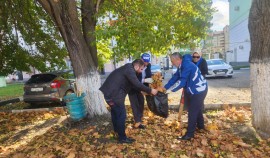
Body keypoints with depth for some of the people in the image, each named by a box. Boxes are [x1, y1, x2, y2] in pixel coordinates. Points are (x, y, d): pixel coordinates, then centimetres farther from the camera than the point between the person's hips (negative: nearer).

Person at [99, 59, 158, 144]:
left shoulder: (128, 68, 16)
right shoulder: (129, 70, -16)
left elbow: (135, 83, 23)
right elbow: (137, 84, -23)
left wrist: (145, 90, 21)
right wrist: (150, 91, -14)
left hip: (110, 92, 11)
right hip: (114, 94, -11)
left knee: (115, 111, 27)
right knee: (121, 114, -1)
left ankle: (116, 129, 50)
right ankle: (122, 138, 12)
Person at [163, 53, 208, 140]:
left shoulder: (187, 65, -26)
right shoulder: (182, 66, 5)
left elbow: (182, 82, -31)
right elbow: (175, 77, 5)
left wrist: (171, 90, -30)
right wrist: (165, 87, 0)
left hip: (198, 90, -10)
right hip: (195, 90, 10)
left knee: (192, 111, -5)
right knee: (197, 109, 25)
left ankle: (189, 134, 5)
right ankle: (200, 126, 46)